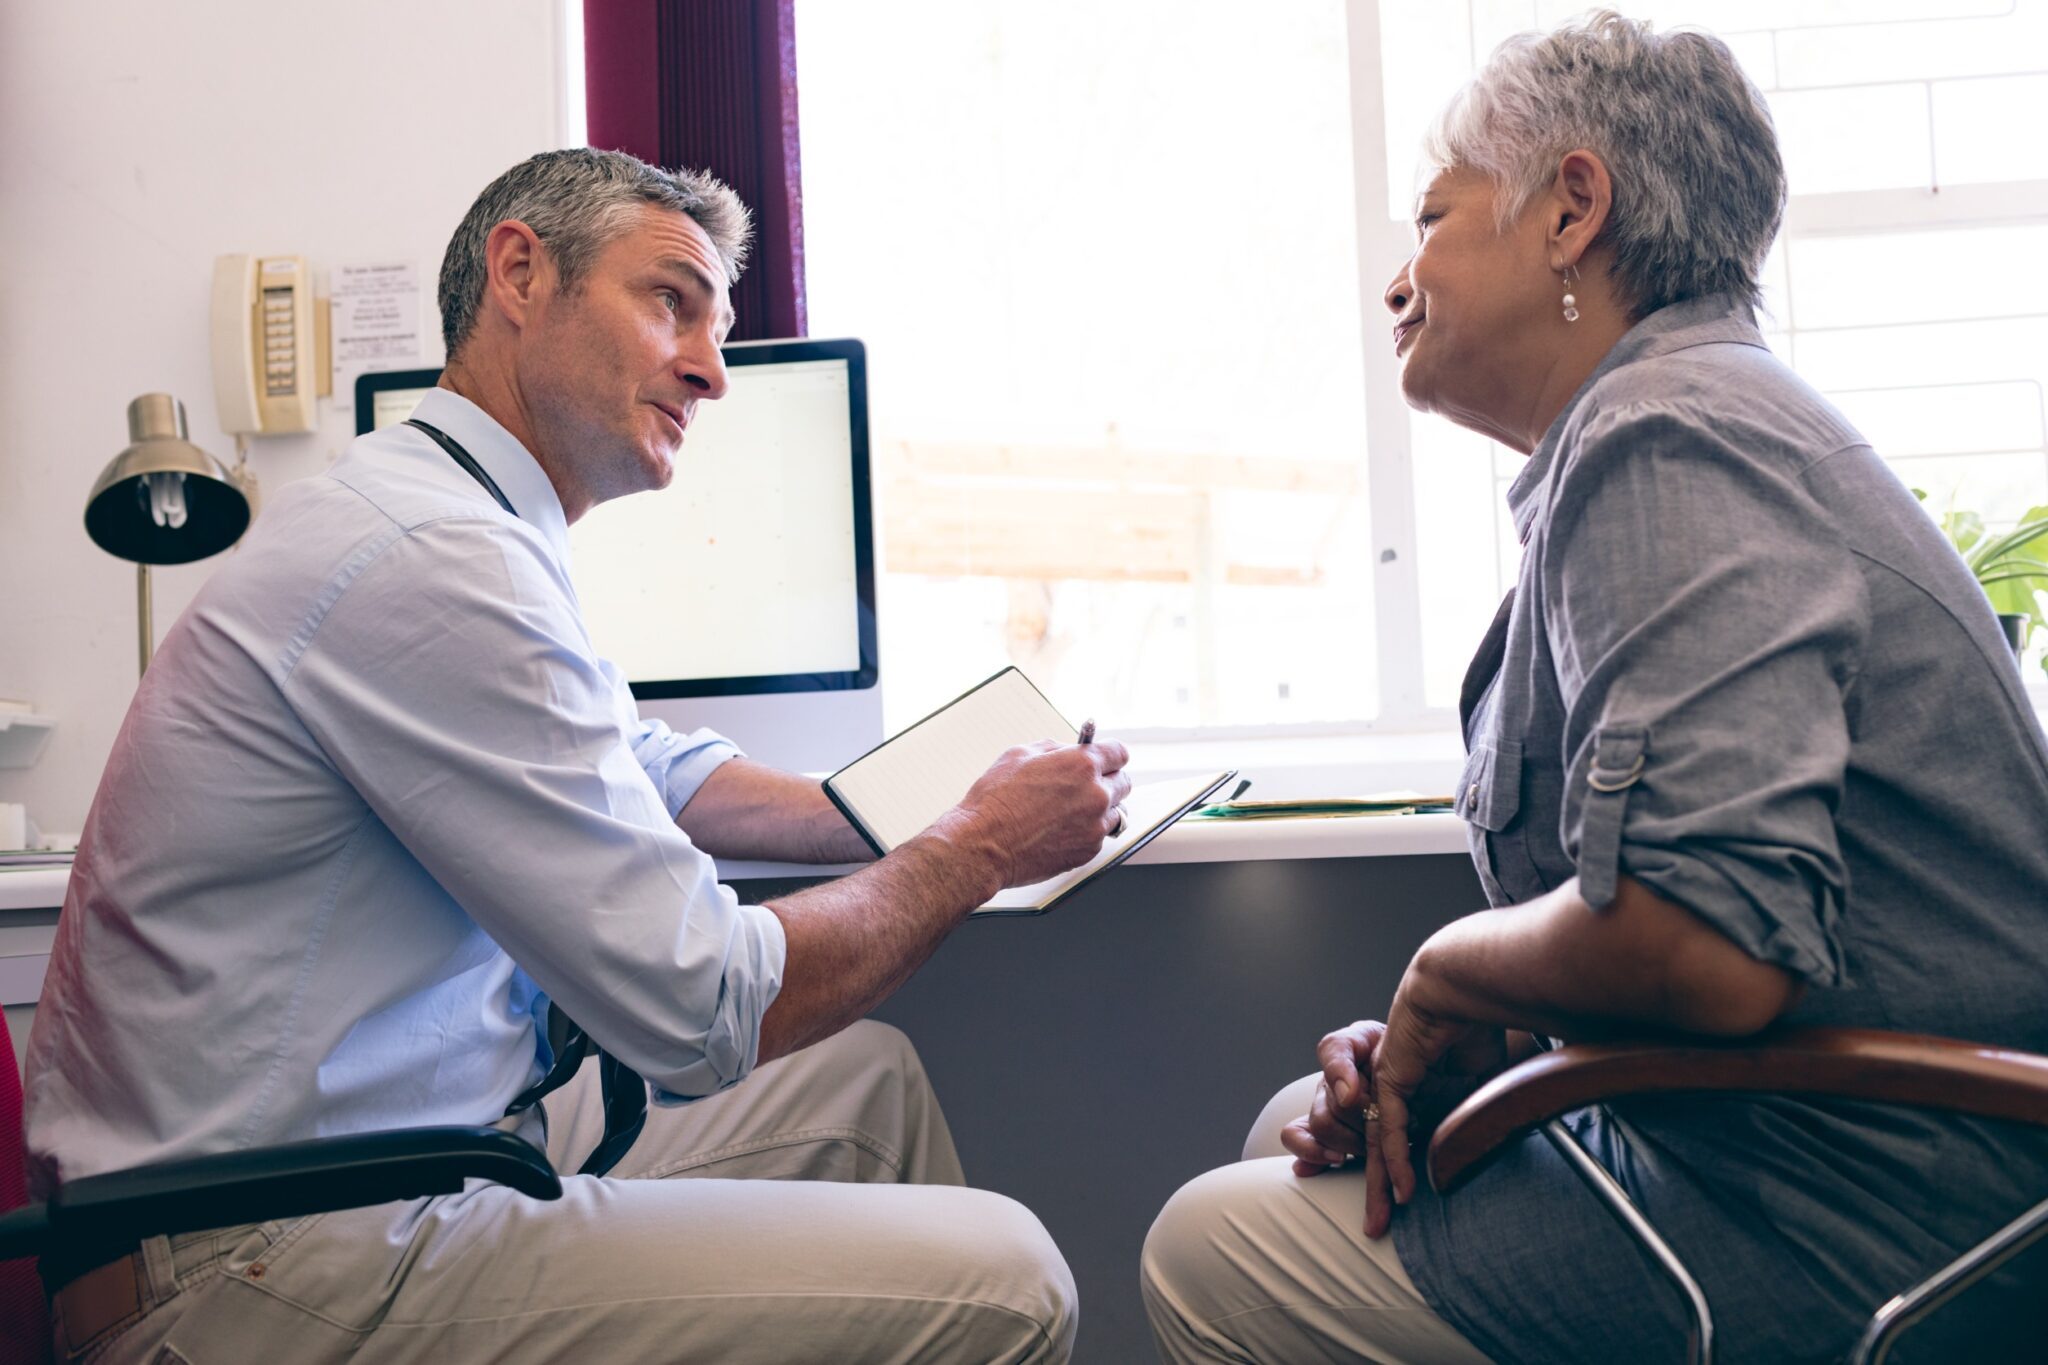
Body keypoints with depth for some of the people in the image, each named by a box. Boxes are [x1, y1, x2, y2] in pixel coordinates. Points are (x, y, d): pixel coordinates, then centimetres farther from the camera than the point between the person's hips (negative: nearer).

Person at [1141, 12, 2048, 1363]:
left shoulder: (1669, 447, -20)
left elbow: (1706, 942, -33)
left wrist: (1446, 976, -13)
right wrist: (1434, 1050, 1)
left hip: (1848, 1229, -10)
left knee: (1210, 1254, -4)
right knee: (1301, 1132, 16)